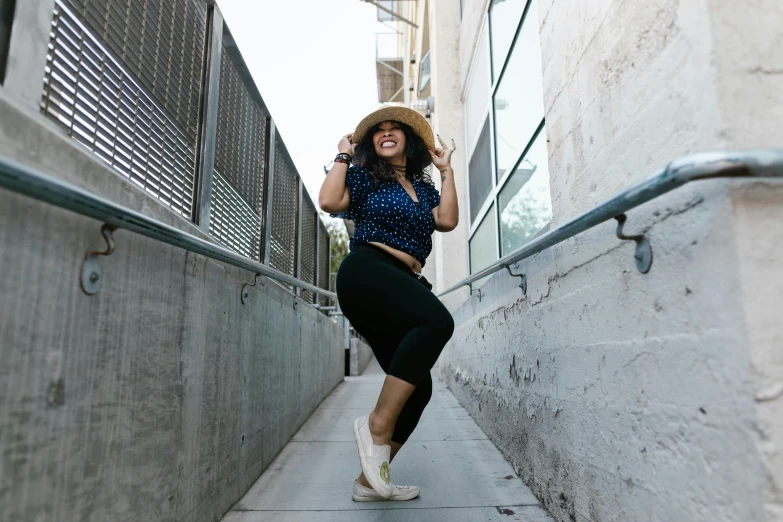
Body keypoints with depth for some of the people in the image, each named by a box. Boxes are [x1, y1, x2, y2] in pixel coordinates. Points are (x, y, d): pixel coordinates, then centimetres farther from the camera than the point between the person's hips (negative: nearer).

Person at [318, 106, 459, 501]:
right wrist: (343, 155, 4)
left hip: (404, 286, 7)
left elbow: (447, 221, 6)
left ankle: (370, 480, 12)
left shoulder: (423, 187, 24)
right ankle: (376, 425, -27)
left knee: (417, 386, 1)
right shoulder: (364, 176, 11)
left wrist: (446, 170, 12)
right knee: (437, 320, -35)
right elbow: (329, 202, -8)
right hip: (367, 273, -7)